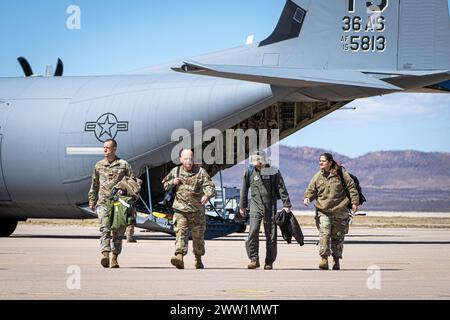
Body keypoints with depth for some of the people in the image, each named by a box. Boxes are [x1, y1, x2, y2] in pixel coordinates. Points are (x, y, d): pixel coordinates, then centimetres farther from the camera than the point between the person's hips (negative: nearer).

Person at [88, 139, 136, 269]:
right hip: (103, 203, 1)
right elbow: (94, 186, 20)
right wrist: (92, 203, 18)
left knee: (118, 232, 3)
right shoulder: (99, 166, 13)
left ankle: (114, 258, 12)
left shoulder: (123, 165, 4)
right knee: (104, 229, -15)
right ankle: (105, 255, -26)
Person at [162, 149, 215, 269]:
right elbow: (165, 184, 18)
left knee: (198, 236, 11)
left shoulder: (200, 172, -2)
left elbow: (210, 186, -10)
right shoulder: (176, 172, 6)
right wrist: (173, 182, -5)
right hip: (181, 209, 0)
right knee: (181, 232, -17)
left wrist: (207, 195, -32)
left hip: (197, 209, 0)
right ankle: (179, 257, -30)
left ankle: (198, 259, 30)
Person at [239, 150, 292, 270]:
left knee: (271, 235, 2)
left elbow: (282, 189, 1)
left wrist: (286, 205, -4)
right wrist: (242, 206, 19)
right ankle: (254, 259, -13)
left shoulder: (274, 172, 0)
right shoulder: (249, 172, 5)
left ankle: (269, 262, 10)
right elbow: (244, 190, 16)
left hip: (270, 206, -1)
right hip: (256, 206, 1)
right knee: (253, 232, -16)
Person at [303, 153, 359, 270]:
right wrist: (307, 197, -10)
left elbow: (351, 188, 0)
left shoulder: (341, 174, -3)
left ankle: (336, 260, 21)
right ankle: (324, 259, -15)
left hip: (340, 212, -1)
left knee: (338, 237, 8)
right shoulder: (317, 176, 6)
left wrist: (354, 203, -6)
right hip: (323, 212, 1)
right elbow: (311, 190, 12)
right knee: (324, 235, -16)